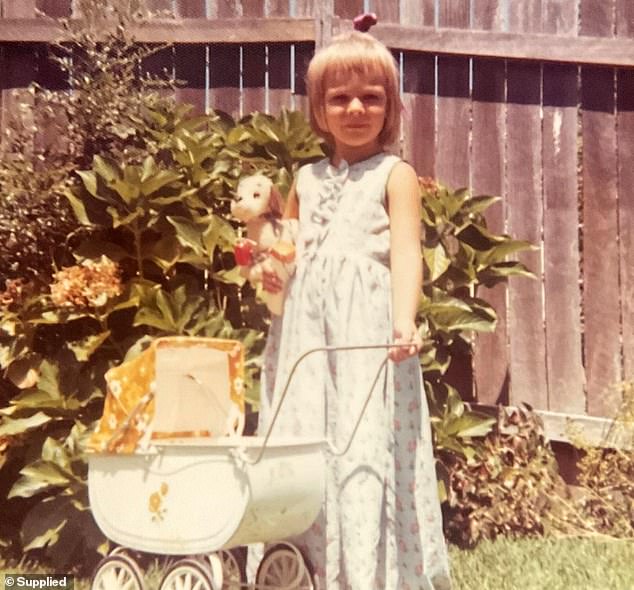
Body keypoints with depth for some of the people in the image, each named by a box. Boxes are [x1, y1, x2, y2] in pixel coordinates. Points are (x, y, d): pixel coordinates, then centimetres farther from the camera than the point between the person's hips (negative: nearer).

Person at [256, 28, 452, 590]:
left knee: (368, 444, -10)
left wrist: (406, 318, -26)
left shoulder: (395, 174, 4)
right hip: (306, 330, 5)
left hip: (369, 331, -5)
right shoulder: (306, 180, 18)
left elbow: (406, 249, -10)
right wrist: (269, 270, 8)